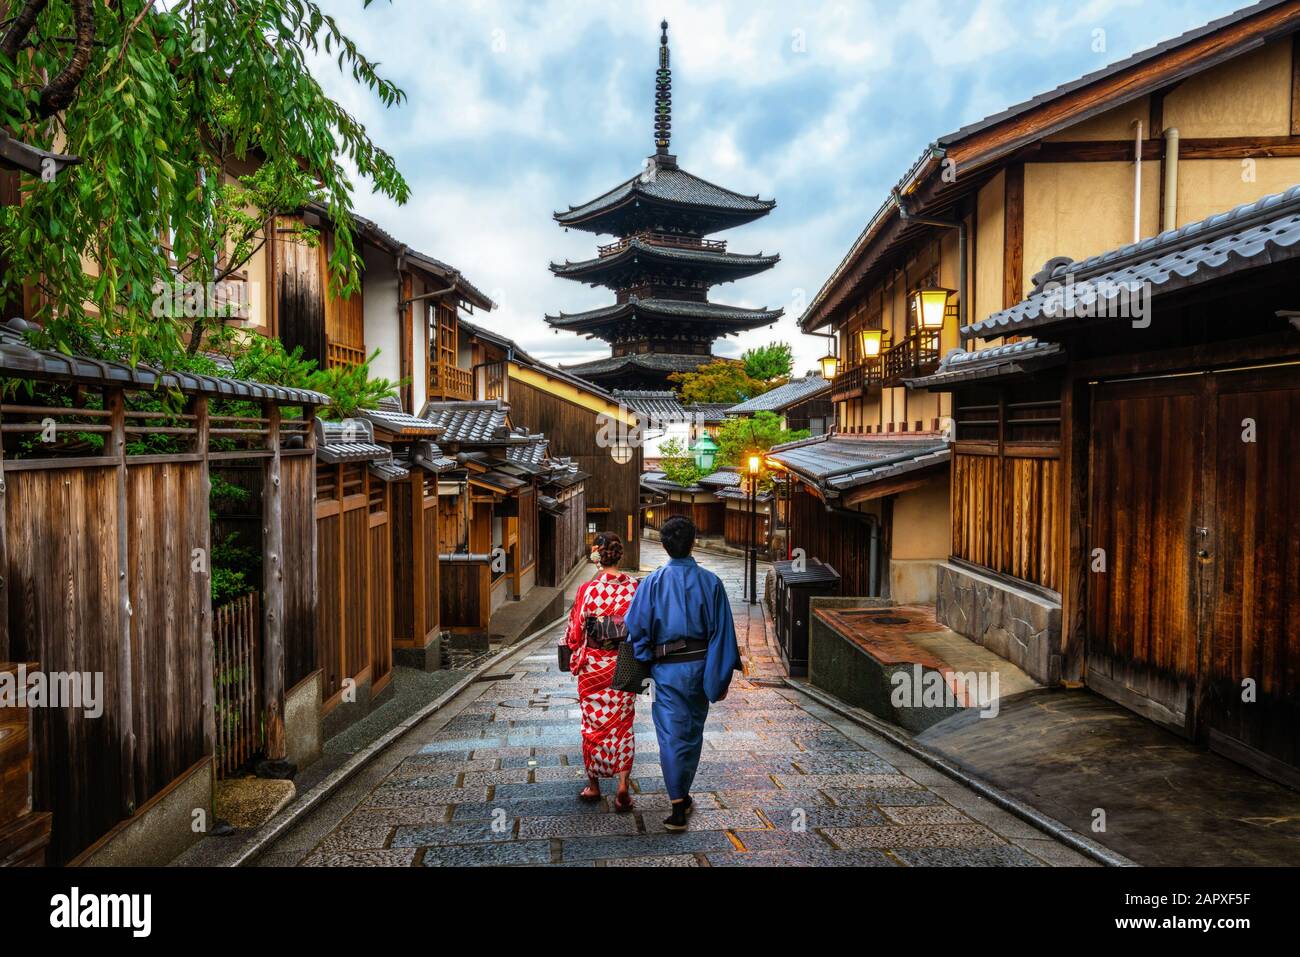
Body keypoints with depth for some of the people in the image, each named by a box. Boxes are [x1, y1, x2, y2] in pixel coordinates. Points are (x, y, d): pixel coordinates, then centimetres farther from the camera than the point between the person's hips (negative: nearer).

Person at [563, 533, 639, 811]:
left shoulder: (588, 589, -13)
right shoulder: (634, 588, -7)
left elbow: (575, 634, -6)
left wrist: (576, 657, 14)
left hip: (593, 666, -1)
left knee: (593, 725, 13)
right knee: (622, 724, 13)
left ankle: (593, 786, 23)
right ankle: (623, 785, 4)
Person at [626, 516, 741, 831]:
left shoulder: (652, 583, -7)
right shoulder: (710, 582, -6)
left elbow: (635, 628, -6)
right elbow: (722, 633, -5)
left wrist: (643, 668, 7)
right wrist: (722, 678, 1)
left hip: (666, 669, -1)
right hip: (699, 666, 2)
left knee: (671, 736, 4)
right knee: (693, 733, 18)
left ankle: (679, 806, 0)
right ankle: (682, 796, 31)